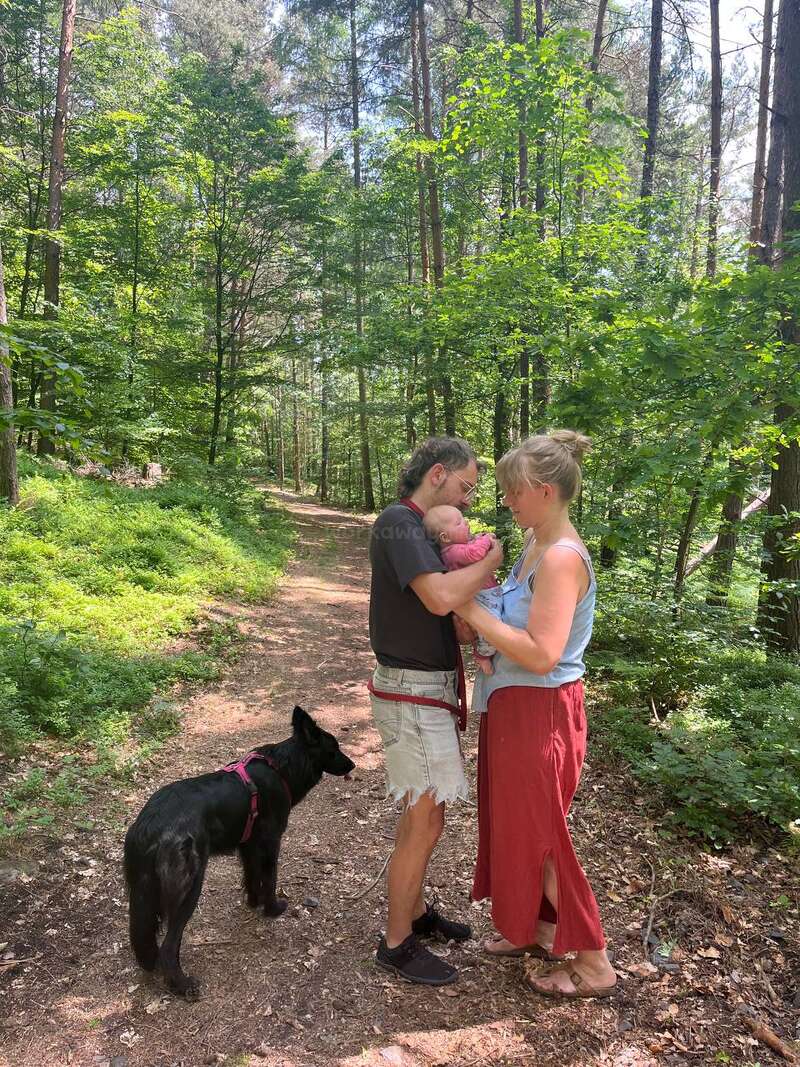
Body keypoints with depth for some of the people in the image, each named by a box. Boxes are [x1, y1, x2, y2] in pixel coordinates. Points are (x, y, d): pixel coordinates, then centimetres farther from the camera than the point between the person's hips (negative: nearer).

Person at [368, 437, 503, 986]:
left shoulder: (420, 529, 12)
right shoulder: (398, 522, -19)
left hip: (428, 689, 10)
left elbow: (454, 603, 11)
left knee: (422, 810, 21)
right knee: (425, 823, 1)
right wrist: (493, 559, -16)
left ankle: (415, 910, 38)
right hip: (413, 695, -10)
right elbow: (441, 599, -31)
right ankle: (398, 942, 19)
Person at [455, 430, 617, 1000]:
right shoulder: (536, 544, 5)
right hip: (515, 708, 9)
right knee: (519, 824, 22)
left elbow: (541, 653, -29)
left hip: (540, 712, -9)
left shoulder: (562, 557, -24)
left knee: (539, 833, 7)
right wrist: (475, 599, -4)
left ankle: (593, 963, 26)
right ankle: (538, 928, 43)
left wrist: (473, 611, -25)